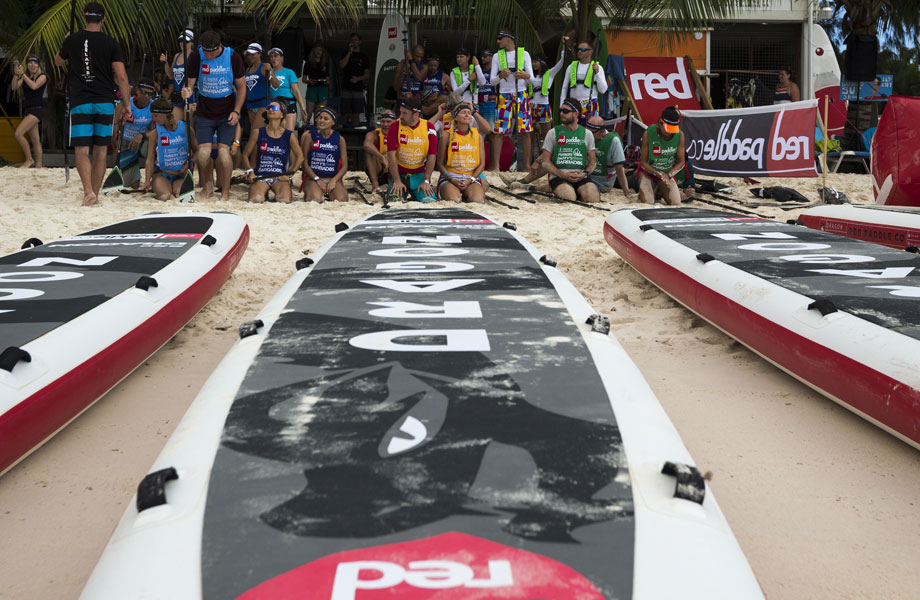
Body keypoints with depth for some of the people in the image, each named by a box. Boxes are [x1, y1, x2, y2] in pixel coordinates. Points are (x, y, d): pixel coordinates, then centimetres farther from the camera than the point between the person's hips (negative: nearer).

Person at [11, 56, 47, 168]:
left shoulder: (42, 76, -2)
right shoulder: (25, 77, 15)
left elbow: (34, 86, -20)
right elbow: (14, 87, 3)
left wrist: (22, 74, -19)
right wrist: (16, 74, -11)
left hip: (37, 109, -7)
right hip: (27, 110, 7)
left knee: (19, 133, -19)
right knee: (35, 139, 8)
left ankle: (29, 159, -8)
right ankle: (38, 165, 10)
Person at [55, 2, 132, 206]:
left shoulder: (72, 40, 3)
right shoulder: (111, 44, -1)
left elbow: (58, 62, 23)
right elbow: (121, 77, -6)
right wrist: (127, 105, 1)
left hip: (80, 103, 0)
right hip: (105, 102, 0)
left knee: (81, 152, -2)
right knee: (100, 152, 10)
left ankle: (88, 191, -22)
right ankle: (95, 195, 13)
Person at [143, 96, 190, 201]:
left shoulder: (185, 128, -1)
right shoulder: (155, 133, -3)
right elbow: (150, 159, -2)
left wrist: (189, 162, -10)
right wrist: (147, 181, -10)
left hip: (181, 175, 1)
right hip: (162, 175, -1)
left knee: (180, 194, -29)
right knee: (164, 196, -30)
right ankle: (156, 187, 1)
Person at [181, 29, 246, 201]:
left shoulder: (233, 57, -10)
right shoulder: (196, 57, -9)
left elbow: (241, 87, -1)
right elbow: (190, 83, -3)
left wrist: (236, 111, -10)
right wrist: (187, 92, -27)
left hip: (227, 114, -1)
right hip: (204, 114, 1)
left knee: (223, 151, -13)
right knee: (204, 152, -11)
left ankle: (225, 192, 2)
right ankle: (207, 184, 17)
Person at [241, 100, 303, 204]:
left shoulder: (289, 135, 4)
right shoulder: (258, 133, 6)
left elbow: (300, 156, 9)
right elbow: (245, 154, 11)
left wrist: (290, 173, -4)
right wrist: (250, 172, -4)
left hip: (280, 176, 0)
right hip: (260, 175, 0)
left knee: (285, 200, -30)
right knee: (255, 200, -29)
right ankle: (263, 191, 7)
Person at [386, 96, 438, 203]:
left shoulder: (428, 127, -3)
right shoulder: (395, 126, -6)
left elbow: (432, 156, -3)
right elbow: (391, 155, -11)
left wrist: (426, 181, -9)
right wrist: (397, 181, -16)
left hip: (419, 174, 1)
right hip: (399, 173, -1)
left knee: (430, 201, -19)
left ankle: (414, 193, 15)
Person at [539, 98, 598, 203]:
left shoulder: (587, 134, 12)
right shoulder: (553, 133, 6)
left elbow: (593, 161, 15)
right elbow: (545, 162, 3)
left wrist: (584, 173, -7)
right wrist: (563, 174, -12)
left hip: (581, 177, 2)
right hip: (558, 177, -2)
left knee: (593, 198, -26)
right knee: (569, 198, -32)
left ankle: (579, 194, 7)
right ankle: (558, 194, 4)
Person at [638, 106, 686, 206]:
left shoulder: (679, 135, -16)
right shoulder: (648, 133, -23)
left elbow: (681, 162, -8)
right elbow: (644, 162, -16)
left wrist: (669, 175, -25)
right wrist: (657, 174, -31)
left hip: (667, 173, 3)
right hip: (648, 171, -3)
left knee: (676, 203, -9)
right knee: (648, 203, -20)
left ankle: (661, 190, 24)